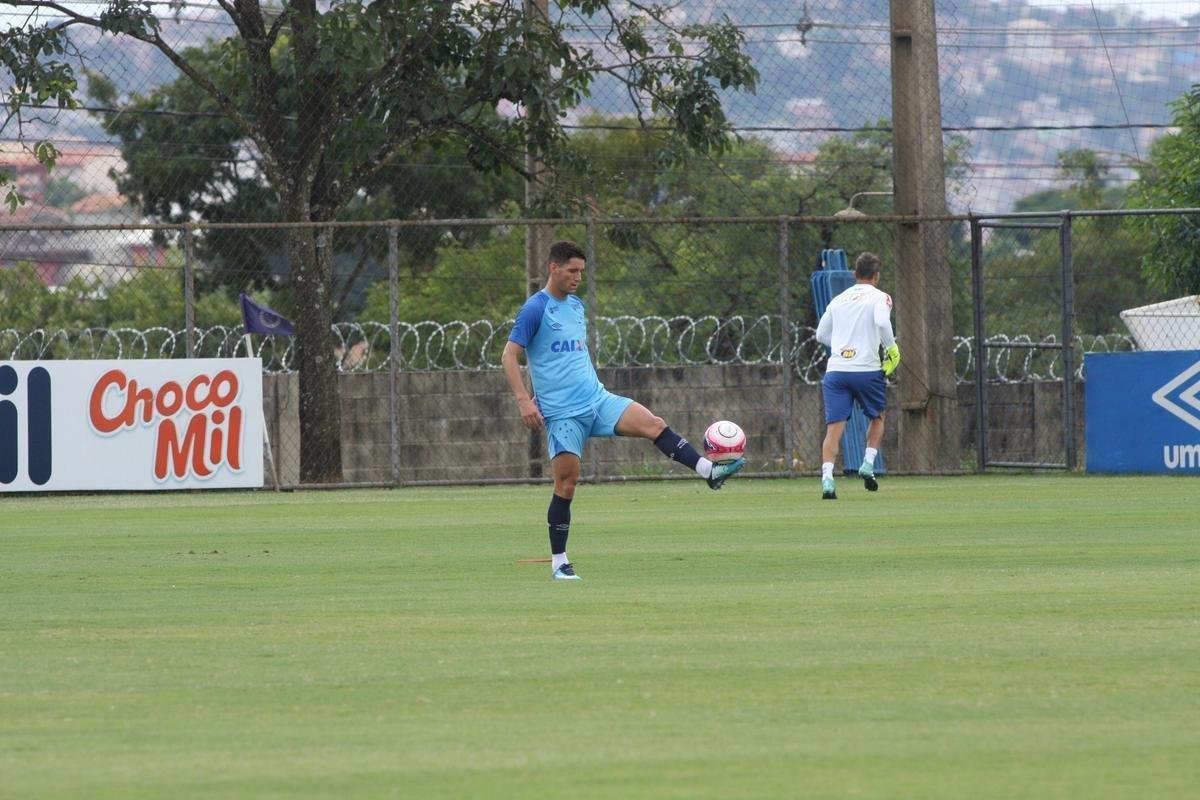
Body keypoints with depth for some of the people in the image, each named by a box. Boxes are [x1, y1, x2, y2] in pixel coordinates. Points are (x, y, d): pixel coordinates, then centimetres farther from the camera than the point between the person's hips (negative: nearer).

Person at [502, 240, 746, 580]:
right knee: (566, 483, -5)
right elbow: (509, 356, -9)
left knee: (653, 424, -15)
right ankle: (559, 562, 5)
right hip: (561, 411, -6)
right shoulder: (535, 308, -7)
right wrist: (523, 400, -18)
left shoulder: (577, 306, 15)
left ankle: (709, 470, -22)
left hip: (597, 399, 6)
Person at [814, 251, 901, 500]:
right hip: (867, 368, -3)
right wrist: (891, 349, -5)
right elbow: (882, 322, -18)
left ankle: (827, 479, -17)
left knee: (834, 428, -2)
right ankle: (868, 464, 7)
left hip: (835, 370, 3)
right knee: (877, 417, 22)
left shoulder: (838, 300, 16)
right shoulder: (879, 297, 2)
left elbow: (821, 334, 21)